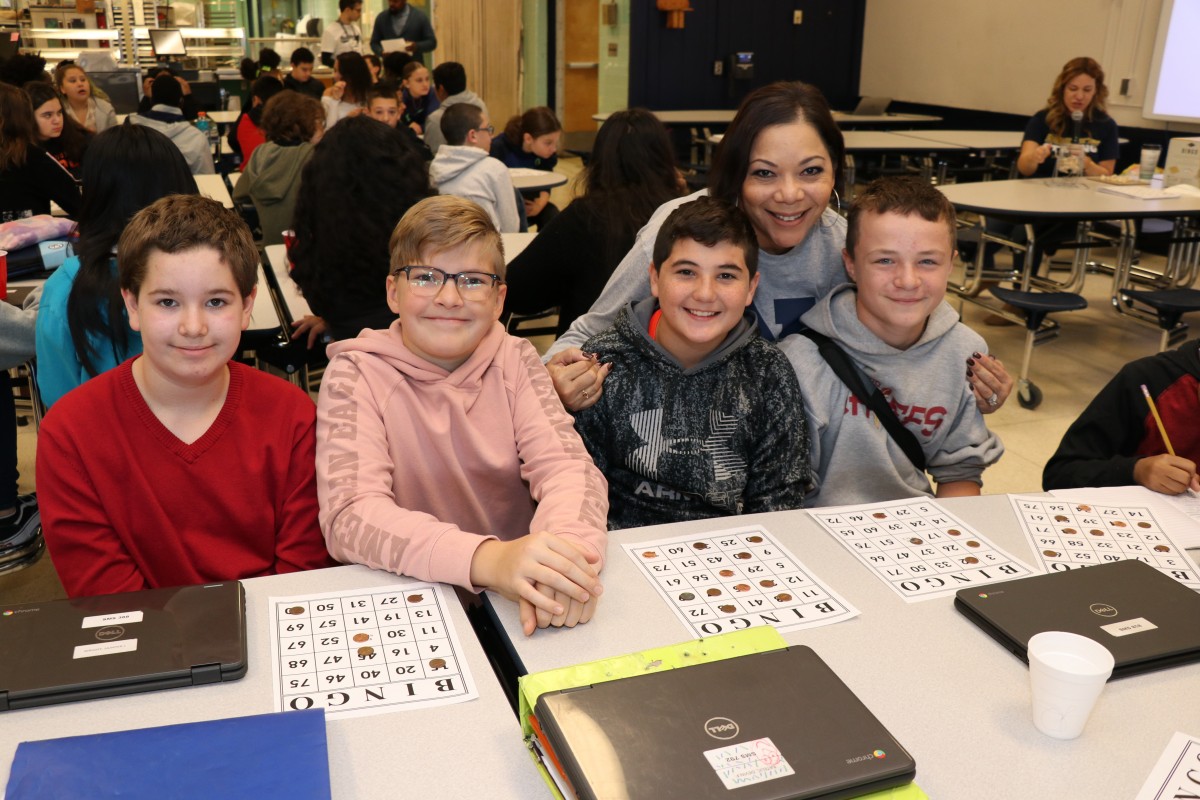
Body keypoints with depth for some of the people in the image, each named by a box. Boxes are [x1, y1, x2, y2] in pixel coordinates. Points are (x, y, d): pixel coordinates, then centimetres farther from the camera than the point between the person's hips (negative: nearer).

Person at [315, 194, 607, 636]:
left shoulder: (514, 361, 3)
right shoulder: (355, 375, -6)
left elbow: (568, 466, -9)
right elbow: (349, 515, -19)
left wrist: (564, 557, -31)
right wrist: (487, 559, -35)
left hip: (517, 600, 4)